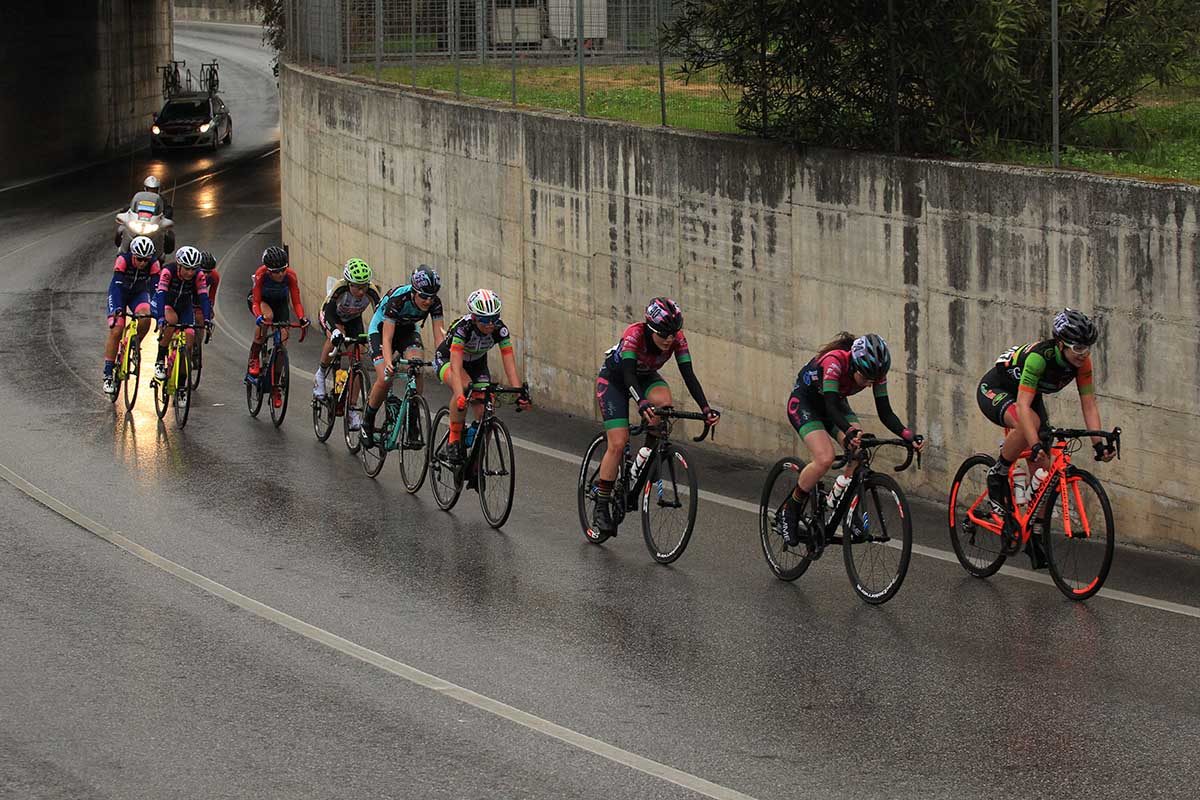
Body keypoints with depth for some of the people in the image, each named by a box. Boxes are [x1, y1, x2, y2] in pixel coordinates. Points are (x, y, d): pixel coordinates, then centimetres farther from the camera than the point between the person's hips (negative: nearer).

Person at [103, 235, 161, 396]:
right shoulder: (123, 260, -30)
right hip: (120, 292, -2)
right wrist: (115, 310, -50)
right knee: (116, 331, -15)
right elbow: (116, 284, -38)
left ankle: (135, 345, -2)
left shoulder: (154, 263, -24)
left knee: (145, 316, -30)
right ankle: (108, 375, -10)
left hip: (139, 293, 2)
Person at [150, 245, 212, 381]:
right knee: (171, 320, -37)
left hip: (184, 306, 4)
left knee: (188, 339, -15)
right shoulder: (168, 272, -31)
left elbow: (203, 297, -28)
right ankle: (159, 362, -22)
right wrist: (161, 318, -55)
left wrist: (207, 320, -43)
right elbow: (161, 295, -41)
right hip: (164, 304, -4)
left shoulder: (199, 276, -23)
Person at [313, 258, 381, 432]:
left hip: (353, 319, 3)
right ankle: (320, 374, -10)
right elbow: (329, 312, -44)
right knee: (334, 339, -36)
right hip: (333, 315, -3)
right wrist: (335, 330, -61)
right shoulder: (340, 289, -38)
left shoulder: (371, 292, -32)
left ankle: (352, 409, -3)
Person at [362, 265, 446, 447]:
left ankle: (412, 423, -14)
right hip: (381, 328, -3)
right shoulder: (397, 299, -36)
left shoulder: (434, 303, -24)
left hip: (407, 329, 3)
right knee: (384, 379, -19)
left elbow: (440, 332, -26)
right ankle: (368, 422, 5)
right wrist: (388, 362, -54)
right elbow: (387, 338, -38)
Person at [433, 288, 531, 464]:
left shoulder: (500, 329, -26)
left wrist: (520, 394, -44)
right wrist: (460, 396, -61)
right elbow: (456, 367, -46)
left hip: (476, 364, 4)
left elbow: (510, 366, -29)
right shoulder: (463, 327, -37)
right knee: (465, 385, -38)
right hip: (446, 359, -4)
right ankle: (454, 440, -23)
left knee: (484, 414, -12)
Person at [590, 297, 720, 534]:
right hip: (614, 379, -4)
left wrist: (706, 408, -40)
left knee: (664, 402, -32)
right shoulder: (634, 334, -36)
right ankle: (601, 507, -5)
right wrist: (642, 403, -64)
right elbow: (628, 374, -46)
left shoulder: (677, 338, -24)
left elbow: (688, 375, -27)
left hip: (646, 377, 4)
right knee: (618, 444, -15)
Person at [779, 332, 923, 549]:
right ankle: (790, 511, -8)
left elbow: (885, 412, -17)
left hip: (833, 404, 6)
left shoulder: (874, 370, -20)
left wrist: (909, 436, -33)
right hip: (803, 403, -6)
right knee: (825, 458, -27)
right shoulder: (834, 362, -37)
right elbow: (831, 407, -43)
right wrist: (851, 432, -60)